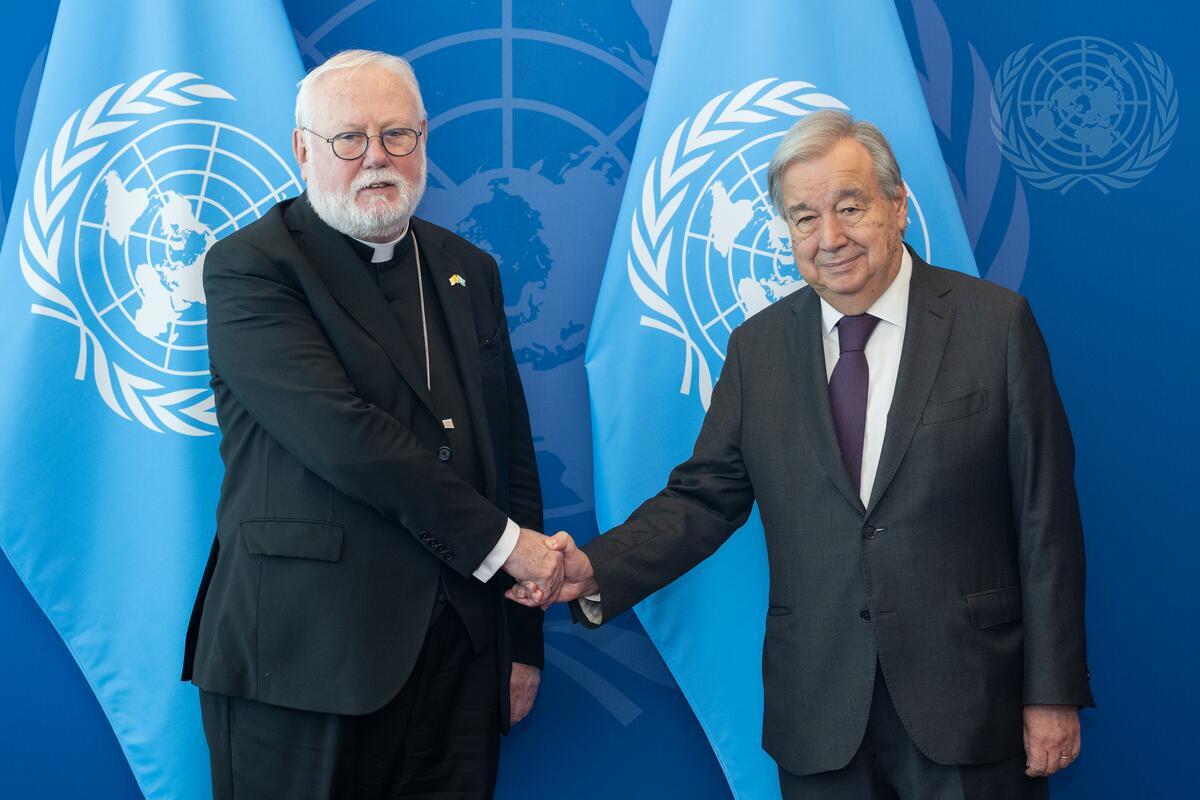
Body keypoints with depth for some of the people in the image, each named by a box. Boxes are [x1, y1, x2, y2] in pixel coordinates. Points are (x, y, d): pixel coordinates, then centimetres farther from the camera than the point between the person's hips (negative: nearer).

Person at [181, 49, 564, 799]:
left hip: (459, 655, 5)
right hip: (305, 658, -5)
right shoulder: (250, 267, -5)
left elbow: (512, 452, 13)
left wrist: (525, 640, 10)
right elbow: (337, 434, -18)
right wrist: (497, 542, -13)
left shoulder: (470, 271, 13)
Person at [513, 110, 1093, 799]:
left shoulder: (996, 323, -4)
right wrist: (594, 570, -13)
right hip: (819, 713, 2)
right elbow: (704, 497, 4)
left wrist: (1054, 691, -5)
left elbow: (1046, 517, -4)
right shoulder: (757, 348, 5)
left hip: (968, 698, -2)